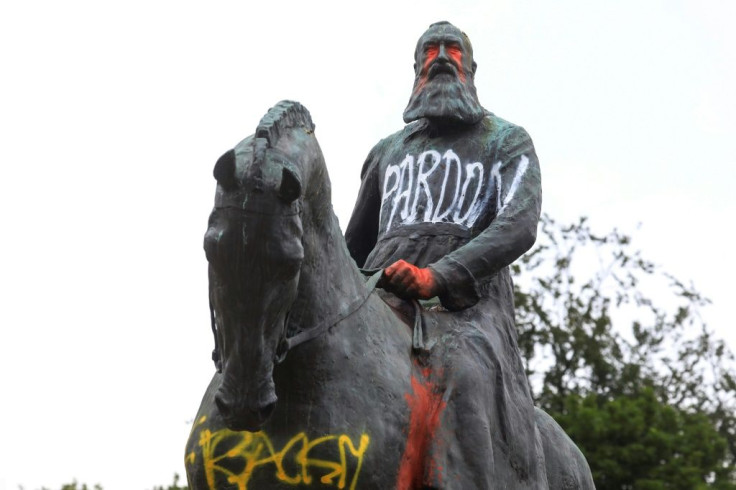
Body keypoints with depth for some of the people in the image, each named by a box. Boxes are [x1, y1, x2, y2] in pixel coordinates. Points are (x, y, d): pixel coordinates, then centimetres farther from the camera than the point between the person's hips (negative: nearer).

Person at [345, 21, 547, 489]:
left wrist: (438, 276, -18)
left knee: (465, 368, -36)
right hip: (381, 299, 4)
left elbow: (520, 225, -2)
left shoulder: (507, 141, 17)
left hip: (466, 300, -3)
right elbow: (354, 247, 35)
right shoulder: (387, 152, 29)